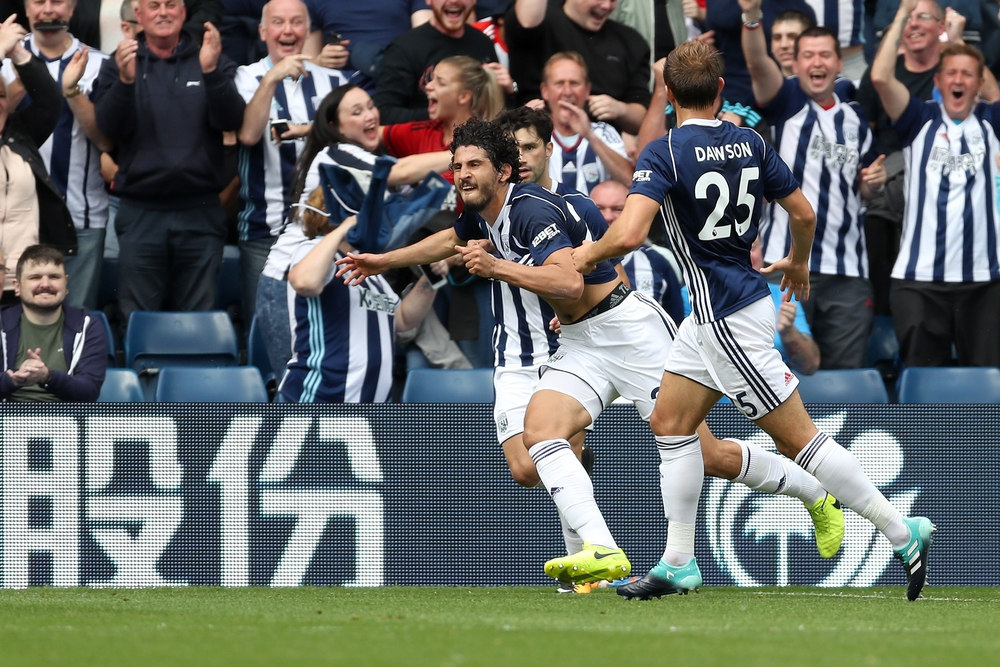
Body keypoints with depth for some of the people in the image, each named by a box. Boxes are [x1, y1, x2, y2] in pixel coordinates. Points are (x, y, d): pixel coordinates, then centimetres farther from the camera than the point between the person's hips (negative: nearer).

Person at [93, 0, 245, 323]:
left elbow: (231, 121, -6)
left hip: (201, 214, 0)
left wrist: (211, 71, -23)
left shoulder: (212, 60, 6)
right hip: (141, 214, 0)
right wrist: (125, 80, -24)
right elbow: (110, 127, -6)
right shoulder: (119, 64, 6)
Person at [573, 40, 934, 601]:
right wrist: (798, 263, 28)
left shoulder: (664, 154, -17)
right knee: (671, 422, 13)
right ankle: (678, 565, 13)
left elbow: (628, 234, -28)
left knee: (798, 437, -4)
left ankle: (903, 532, -3)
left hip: (730, 319, -8)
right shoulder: (750, 143, 3)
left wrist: (589, 254, -7)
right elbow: (805, 214, 8)